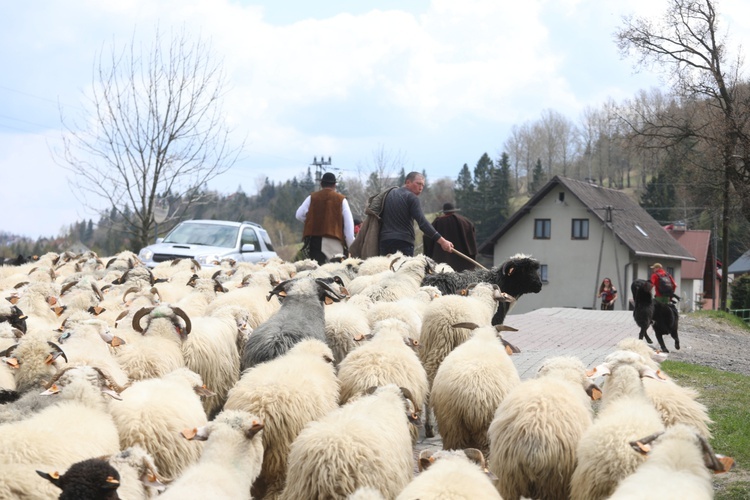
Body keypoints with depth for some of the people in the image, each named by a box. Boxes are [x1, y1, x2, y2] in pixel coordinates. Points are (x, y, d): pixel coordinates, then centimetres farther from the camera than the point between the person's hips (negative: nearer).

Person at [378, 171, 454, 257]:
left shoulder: (389, 194, 19)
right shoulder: (411, 197, -3)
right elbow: (422, 223, -14)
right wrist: (441, 241, -19)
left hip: (384, 240, 7)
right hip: (403, 242, -7)